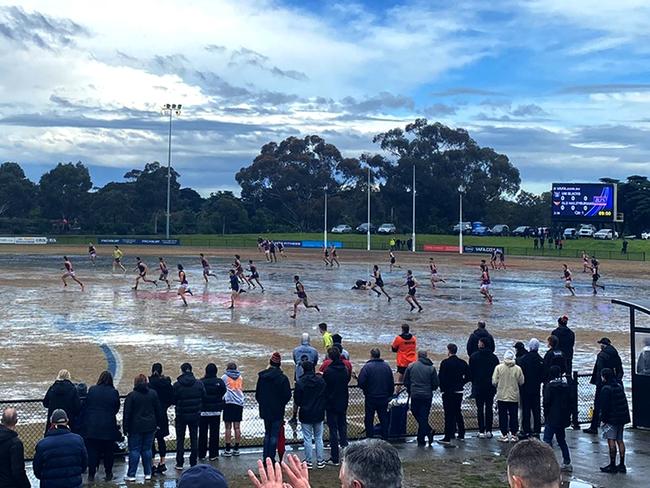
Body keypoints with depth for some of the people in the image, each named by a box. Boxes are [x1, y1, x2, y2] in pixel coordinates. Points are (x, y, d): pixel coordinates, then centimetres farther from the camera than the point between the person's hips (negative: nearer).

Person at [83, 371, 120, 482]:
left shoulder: (92, 390, -4)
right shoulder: (114, 392, -5)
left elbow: (85, 407, 2)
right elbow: (117, 409, 5)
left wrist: (85, 422, 13)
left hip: (92, 426, 0)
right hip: (108, 426, 0)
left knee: (92, 450, 8)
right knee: (108, 451, 11)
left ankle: (91, 474, 8)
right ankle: (108, 474, 17)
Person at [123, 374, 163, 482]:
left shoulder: (131, 396, -9)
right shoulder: (153, 394, 3)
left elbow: (127, 414, -8)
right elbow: (158, 410, 8)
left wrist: (125, 428, -3)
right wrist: (158, 424, 16)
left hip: (136, 427, -3)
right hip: (150, 426, 3)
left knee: (134, 450, 1)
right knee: (147, 449, 10)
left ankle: (131, 475, 2)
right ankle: (148, 473, 11)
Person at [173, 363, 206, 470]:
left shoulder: (177, 385, -12)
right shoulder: (199, 384, -6)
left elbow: (173, 400, -6)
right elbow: (204, 398, -1)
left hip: (181, 415, -2)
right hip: (195, 415, 2)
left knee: (180, 439, 8)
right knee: (194, 439, 11)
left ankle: (179, 463, 7)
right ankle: (193, 463, 12)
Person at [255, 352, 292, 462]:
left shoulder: (262, 376, -1)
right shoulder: (282, 378, -14)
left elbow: (257, 393, 6)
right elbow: (287, 395, -10)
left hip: (265, 410, 4)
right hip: (277, 411, -4)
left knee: (267, 434, 17)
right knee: (274, 435, 2)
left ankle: (265, 458, 17)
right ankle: (271, 459, 2)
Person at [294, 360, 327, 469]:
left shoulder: (300, 383, -14)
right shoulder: (321, 381, -4)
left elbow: (297, 399, -8)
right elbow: (326, 396, 3)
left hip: (306, 414, -3)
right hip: (319, 414, 3)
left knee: (307, 439, 5)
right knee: (319, 438, 12)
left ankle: (309, 461, 9)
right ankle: (320, 461, 15)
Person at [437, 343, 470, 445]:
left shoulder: (445, 363, -12)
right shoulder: (462, 363, 4)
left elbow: (441, 378, -15)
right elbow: (468, 376, 5)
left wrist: (442, 388, 0)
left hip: (448, 392, -5)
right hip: (459, 391, 5)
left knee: (448, 414, -4)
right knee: (457, 412, 19)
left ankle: (447, 438, -6)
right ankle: (461, 434, 23)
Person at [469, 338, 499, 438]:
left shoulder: (474, 357, -6)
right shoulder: (494, 357, 1)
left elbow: (470, 372, -1)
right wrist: (494, 384, 13)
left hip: (478, 387, -2)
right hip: (491, 387, 2)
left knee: (480, 409, 1)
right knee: (489, 408, 8)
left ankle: (481, 431, -1)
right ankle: (488, 431, 7)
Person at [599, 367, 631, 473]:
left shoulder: (606, 389, -15)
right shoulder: (619, 385, 8)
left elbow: (604, 406, -15)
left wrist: (603, 418, -9)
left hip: (612, 418, -8)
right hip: (622, 417, 8)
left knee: (611, 441, -3)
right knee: (620, 440, 12)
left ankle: (612, 465, -1)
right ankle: (622, 465, 16)